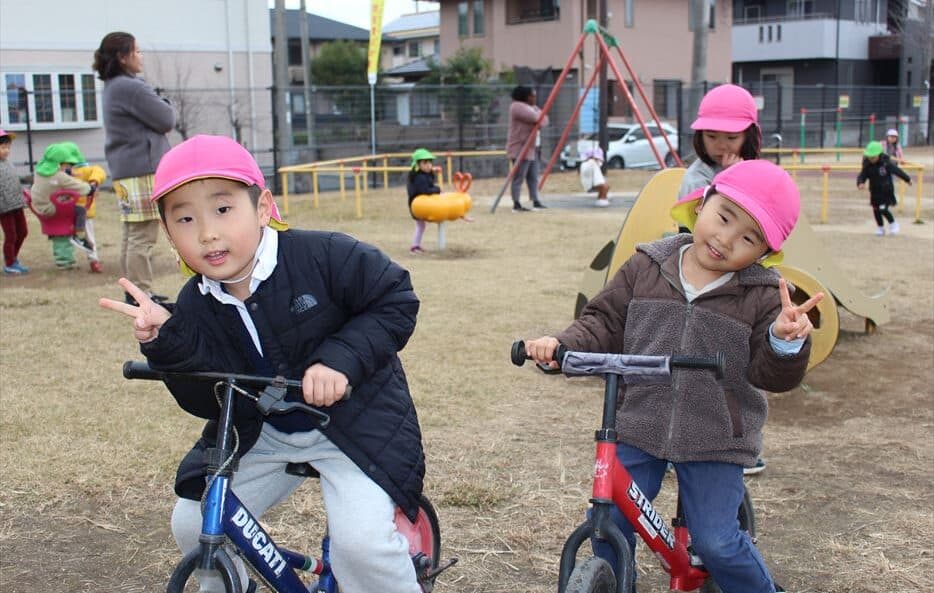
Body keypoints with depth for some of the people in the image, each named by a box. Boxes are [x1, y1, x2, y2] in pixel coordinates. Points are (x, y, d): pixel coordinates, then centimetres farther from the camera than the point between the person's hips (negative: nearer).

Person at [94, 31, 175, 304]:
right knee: (144, 235, -7)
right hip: (143, 169, -10)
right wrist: (168, 105, 7)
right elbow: (166, 120, -12)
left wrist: (161, 107, 4)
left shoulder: (112, 88, 17)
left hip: (124, 170, 10)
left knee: (132, 234, 14)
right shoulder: (131, 88, -15)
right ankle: (141, 293, -5)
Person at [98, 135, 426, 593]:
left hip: (354, 421, -5)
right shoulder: (193, 308, -8)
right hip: (262, 434, 5)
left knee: (361, 540, -23)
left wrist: (341, 359, -27)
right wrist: (166, 342, -30)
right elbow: (209, 403, -14)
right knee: (193, 524, 4)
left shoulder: (323, 255, -21)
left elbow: (396, 299, -15)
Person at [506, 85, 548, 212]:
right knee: (518, 178, -9)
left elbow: (544, 120, 14)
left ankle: (536, 202, 12)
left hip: (531, 149, 10)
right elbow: (537, 118, -20)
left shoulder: (532, 107, 19)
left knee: (533, 177, 9)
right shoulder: (517, 107, -12)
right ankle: (516, 205, -8)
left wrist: (540, 117, -5)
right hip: (520, 149, -10)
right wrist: (539, 114, 0)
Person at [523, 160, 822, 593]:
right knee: (608, 521, 2)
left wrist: (786, 342, -30)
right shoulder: (646, 268, -1)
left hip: (714, 439, -2)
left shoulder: (762, 297, -6)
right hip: (638, 426, 2)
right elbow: (604, 323, 3)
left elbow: (772, 374, -9)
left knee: (716, 541, -3)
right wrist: (562, 345, -14)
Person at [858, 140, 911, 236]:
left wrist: (907, 179, 11)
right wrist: (860, 183, -33)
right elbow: (862, 176, -9)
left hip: (886, 191, -4)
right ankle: (880, 228, 30)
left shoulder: (886, 163, -14)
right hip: (875, 192, 4)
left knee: (883, 209, -14)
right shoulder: (867, 166, -7)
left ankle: (893, 224, 11)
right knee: (876, 210, 9)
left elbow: (897, 171, -2)